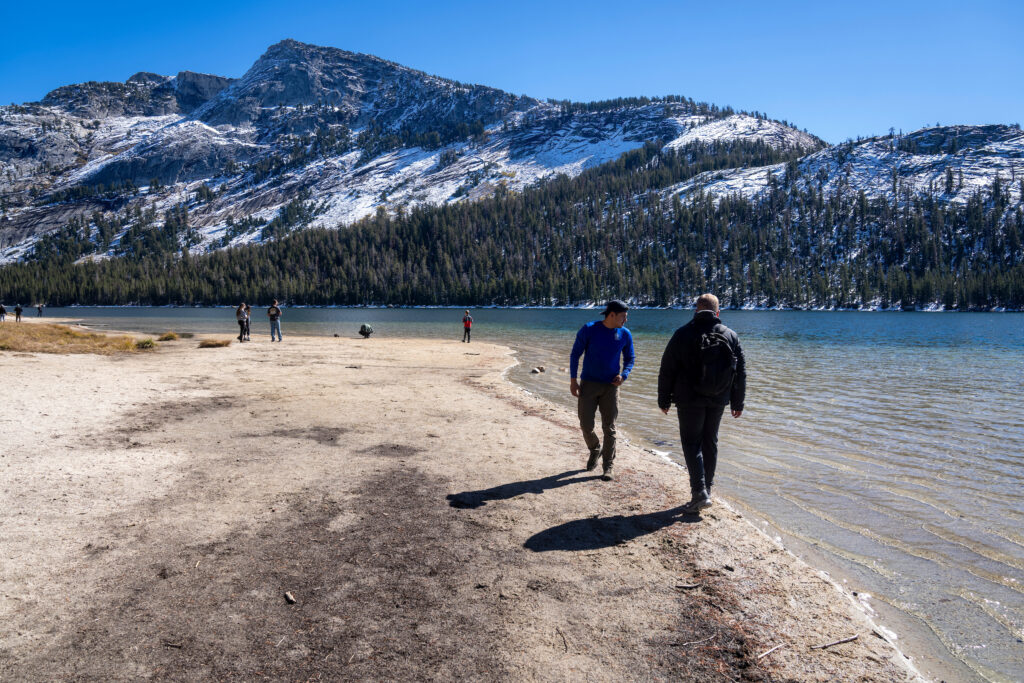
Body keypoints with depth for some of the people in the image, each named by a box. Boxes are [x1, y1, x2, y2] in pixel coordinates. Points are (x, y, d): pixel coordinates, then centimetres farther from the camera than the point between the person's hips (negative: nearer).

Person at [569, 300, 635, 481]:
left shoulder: (625, 335, 0)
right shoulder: (589, 329, -7)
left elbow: (630, 359, 12)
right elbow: (575, 354, -1)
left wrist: (623, 375, -9)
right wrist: (573, 380, -7)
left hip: (610, 386, 1)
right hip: (588, 384, -1)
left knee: (609, 428, -1)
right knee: (586, 425, -2)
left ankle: (608, 467, 8)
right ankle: (594, 451, 29)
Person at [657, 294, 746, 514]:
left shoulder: (683, 334, -6)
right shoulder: (731, 335, 5)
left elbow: (667, 370, -6)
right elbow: (741, 372, 9)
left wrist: (664, 399, 3)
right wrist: (737, 403, 16)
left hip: (689, 400, -4)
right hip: (718, 401, 4)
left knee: (692, 443, 1)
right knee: (710, 442, 16)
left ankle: (699, 492, -11)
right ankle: (707, 488, 26)